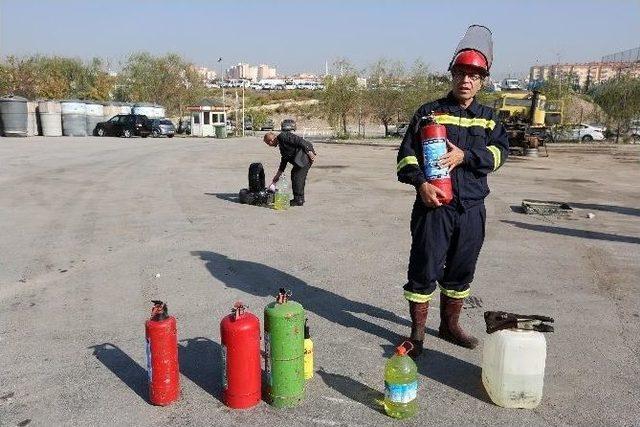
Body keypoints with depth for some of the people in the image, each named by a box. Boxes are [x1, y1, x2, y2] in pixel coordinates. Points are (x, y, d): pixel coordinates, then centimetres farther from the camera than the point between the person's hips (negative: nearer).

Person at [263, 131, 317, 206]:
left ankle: (298, 200, 0)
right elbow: (284, 160, 24)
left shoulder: (283, 136, -10)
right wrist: (277, 176, 26)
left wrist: (309, 151, -23)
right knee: (294, 173, 15)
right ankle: (299, 199, 23)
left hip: (306, 154, -11)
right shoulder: (281, 144, 20)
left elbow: (299, 141, -19)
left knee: (297, 176, -8)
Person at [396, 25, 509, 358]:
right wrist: (421, 183, -20)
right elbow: (406, 154, -4)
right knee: (424, 271, 0)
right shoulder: (430, 112, 2)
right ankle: (417, 333, 15)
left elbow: (500, 150, -2)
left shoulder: (488, 117, 12)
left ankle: (450, 325, 34)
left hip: (472, 208, 4)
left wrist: (465, 156, -18)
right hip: (434, 205, -4)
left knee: (461, 272, 15)